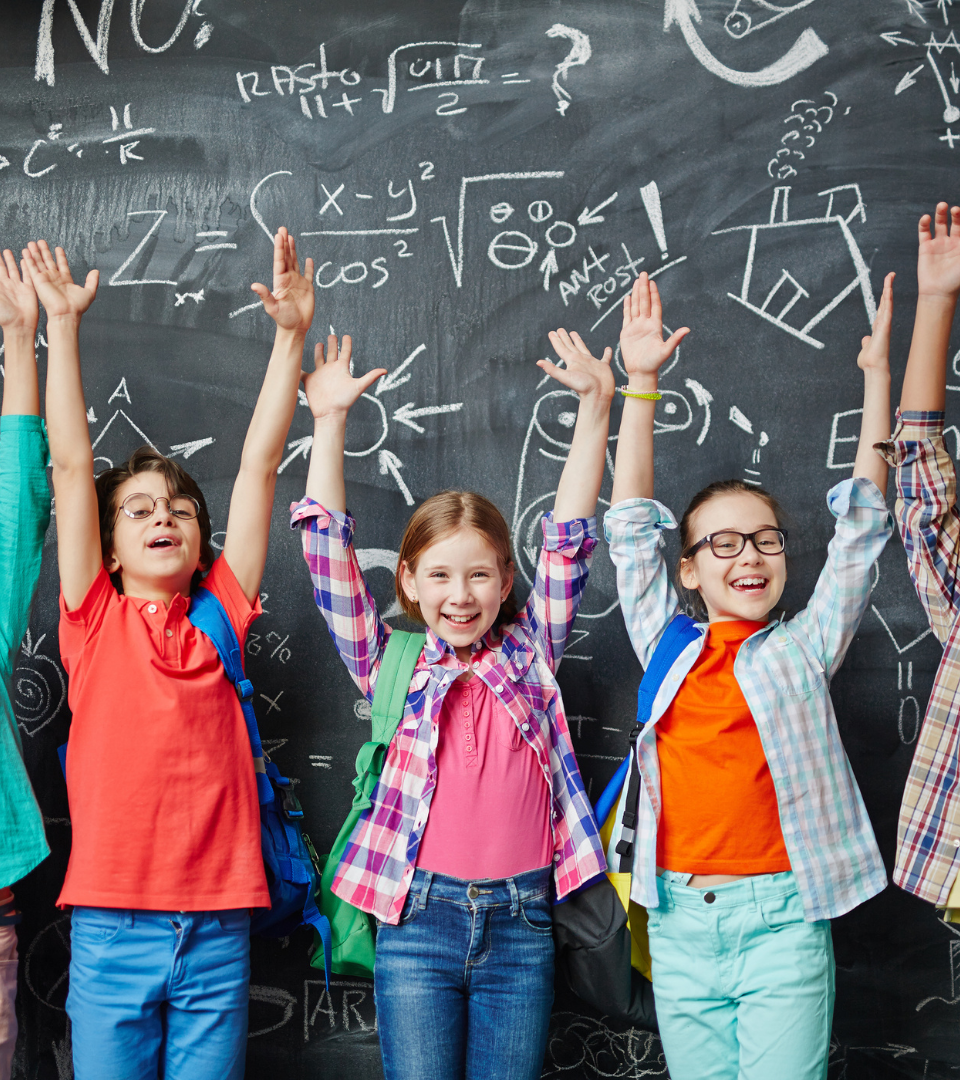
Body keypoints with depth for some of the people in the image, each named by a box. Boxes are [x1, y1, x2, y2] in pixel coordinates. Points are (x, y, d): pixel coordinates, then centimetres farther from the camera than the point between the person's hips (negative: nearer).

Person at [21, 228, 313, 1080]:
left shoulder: (221, 618, 7)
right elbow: (71, 465, -1)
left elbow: (260, 463, 3)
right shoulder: (96, 622, 3)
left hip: (218, 928, 1)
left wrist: (292, 333, 0)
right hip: (111, 930, -1)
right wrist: (62, 323, -3)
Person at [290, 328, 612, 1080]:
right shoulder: (392, 667, 5)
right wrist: (330, 421, -5)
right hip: (420, 920, -1)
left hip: (521, 924, 1)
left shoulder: (531, 653, 7)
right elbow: (331, 555, -1)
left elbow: (569, 537, 2)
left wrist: (596, 405, -3)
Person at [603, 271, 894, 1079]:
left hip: (779, 922, -2)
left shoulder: (803, 649, 2)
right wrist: (640, 383, 3)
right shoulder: (667, 647, 7)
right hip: (679, 923, 3)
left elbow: (862, 524, -2)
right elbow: (632, 524, 7)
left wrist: (878, 374, -5)